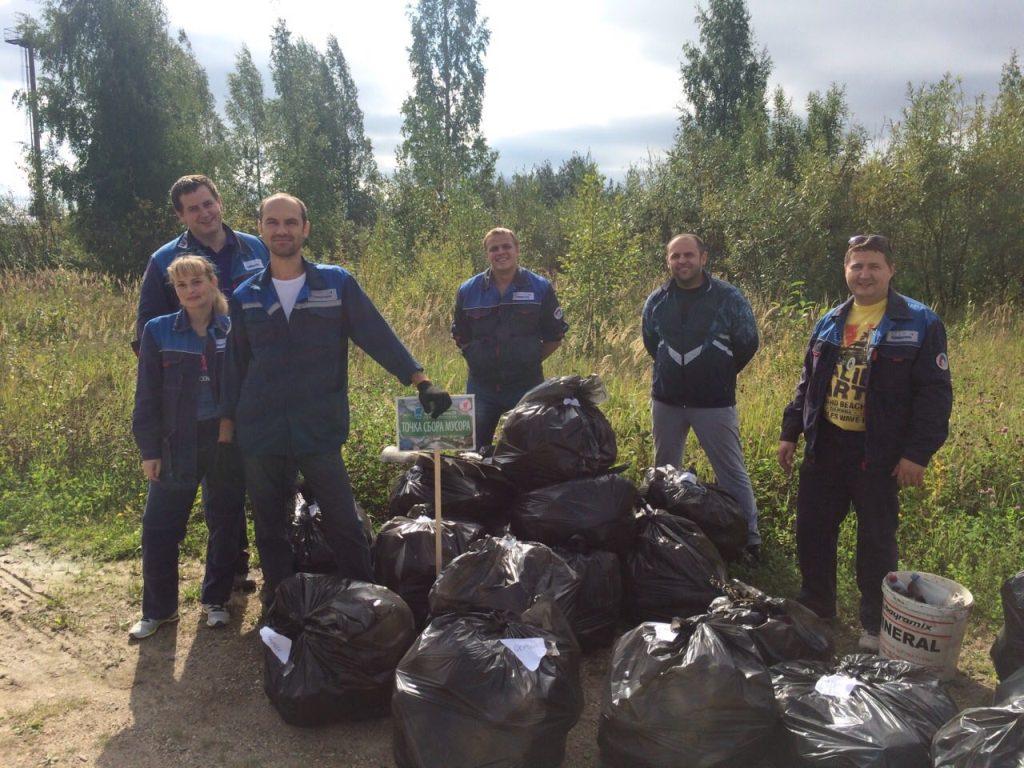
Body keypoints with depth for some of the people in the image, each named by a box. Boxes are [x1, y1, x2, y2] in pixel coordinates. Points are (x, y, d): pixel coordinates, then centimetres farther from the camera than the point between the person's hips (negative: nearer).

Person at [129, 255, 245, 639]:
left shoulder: (234, 330, 0)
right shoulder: (158, 331, -2)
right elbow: (147, 396, -1)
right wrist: (149, 449, -4)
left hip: (228, 442, 1)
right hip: (178, 445, 0)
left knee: (225, 523, 11)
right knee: (159, 527, 3)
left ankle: (216, 600, 28)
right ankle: (158, 609, 20)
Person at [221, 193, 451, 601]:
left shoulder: (337, 284, 0)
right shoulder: (245, 297, 7)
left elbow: (379, 337, -4)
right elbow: (235, 368, 12)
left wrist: (422, 381, -14)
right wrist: (226, 425, 10)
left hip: (320, 431, -2)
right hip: (260, 436, 3)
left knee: (344, 526, 0)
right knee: (270, 532, 13)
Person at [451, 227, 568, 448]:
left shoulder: (541, 288, 0)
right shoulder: (468, 291, 4)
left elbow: (555, 336, 6)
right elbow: (461, 337, 14)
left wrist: (530, 360, -1)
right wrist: (479, 360, 3)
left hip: (527, 386, -1)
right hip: (481, 387, 2)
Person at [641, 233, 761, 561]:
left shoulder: (729, 297, -9)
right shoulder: (656, 300, 2)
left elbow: (747, 343, 1)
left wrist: (721, 374, 10)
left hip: (715, 403, -4)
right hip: (666, 401, 4)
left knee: (732, 474, 0)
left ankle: (750, 539, 11)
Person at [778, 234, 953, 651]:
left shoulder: (920, 323, -7)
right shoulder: (829, 324, 10)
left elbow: (935, 394, -10)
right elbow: (807, 383, 16)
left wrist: (918, 453, -15)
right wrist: (790, 432, 12)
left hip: (878, 453, -5)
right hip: (825, 445, 5)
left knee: (876, 539, 7)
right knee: (812, 529, 12)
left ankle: (876, 625, 24)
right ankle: (815, 605, 31)